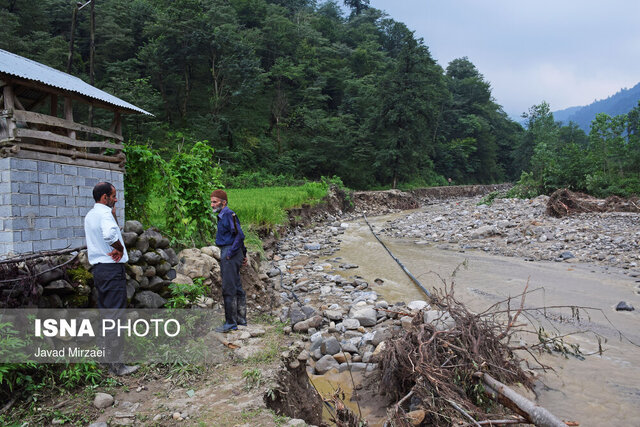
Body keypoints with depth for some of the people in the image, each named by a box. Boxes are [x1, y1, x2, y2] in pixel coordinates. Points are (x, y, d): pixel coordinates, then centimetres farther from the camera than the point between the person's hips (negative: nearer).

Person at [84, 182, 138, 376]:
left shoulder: (90, 215, 15)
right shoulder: (104, 213, -15)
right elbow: (110, 234, -35)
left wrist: (114, 216, 10)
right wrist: (120, 249, -18)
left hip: (98, 267, 10)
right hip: (112, 268, -10)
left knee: (105, 313, 17)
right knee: (114, 316, -6)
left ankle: (107, 355, 27)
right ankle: (116, 364, -2)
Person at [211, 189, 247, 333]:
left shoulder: (228, 214, -15)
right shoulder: (223, 215, 16)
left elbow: (239, 235, -23)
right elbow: (239, 235, 22)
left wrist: (230, 254, -19)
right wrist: (243, 254, 21)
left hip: (229, 253, -10)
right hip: (227, 253, 10)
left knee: (229, 289, -6)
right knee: (237, 288, 14)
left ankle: (231, 323, 0)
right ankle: (241, 320, 22)